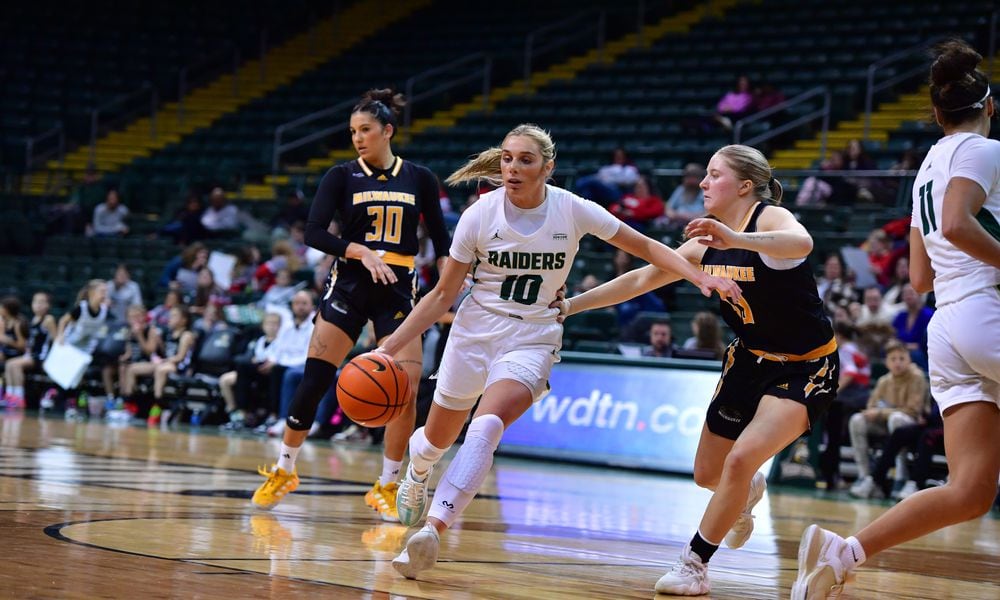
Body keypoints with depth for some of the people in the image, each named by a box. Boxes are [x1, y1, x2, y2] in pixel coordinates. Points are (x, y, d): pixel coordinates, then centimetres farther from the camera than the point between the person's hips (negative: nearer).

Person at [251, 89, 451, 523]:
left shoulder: (419, 179, 5)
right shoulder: (342, 176, 1)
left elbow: (441, 241, 11)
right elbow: (313, 232, -9)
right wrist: (361, 250, -21)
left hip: (398, 291, 1)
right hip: (349, 285, -1)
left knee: (406, 389, -10)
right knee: (314, 379, -6)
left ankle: (386, 487, 4)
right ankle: (283, 471, 13)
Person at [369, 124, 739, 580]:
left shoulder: (572, 210, -11)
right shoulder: (480, 215, -11)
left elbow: (644, 246, 0)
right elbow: (443, 295, -4)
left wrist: (699, 276, -14)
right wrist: (391, 346, -12)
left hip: (532, 341, -2)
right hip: (474, 333, 2)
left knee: (486, 427, -29)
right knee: (438, 438, 15)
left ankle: (432, 532, -36)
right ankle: (415, 477, 52)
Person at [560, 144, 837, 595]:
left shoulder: (771, 218, -20)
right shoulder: (708, 243, 2)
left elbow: (802, 243, -45)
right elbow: (641, 279, 8)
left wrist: (737, 239, -60)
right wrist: (570, 305, 7)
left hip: (805, 369, -7)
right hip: (750, 360, 7)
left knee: (742, 459, -22)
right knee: (708, 474, 11)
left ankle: (694, 565, -9)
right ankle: (747, 492, 47)